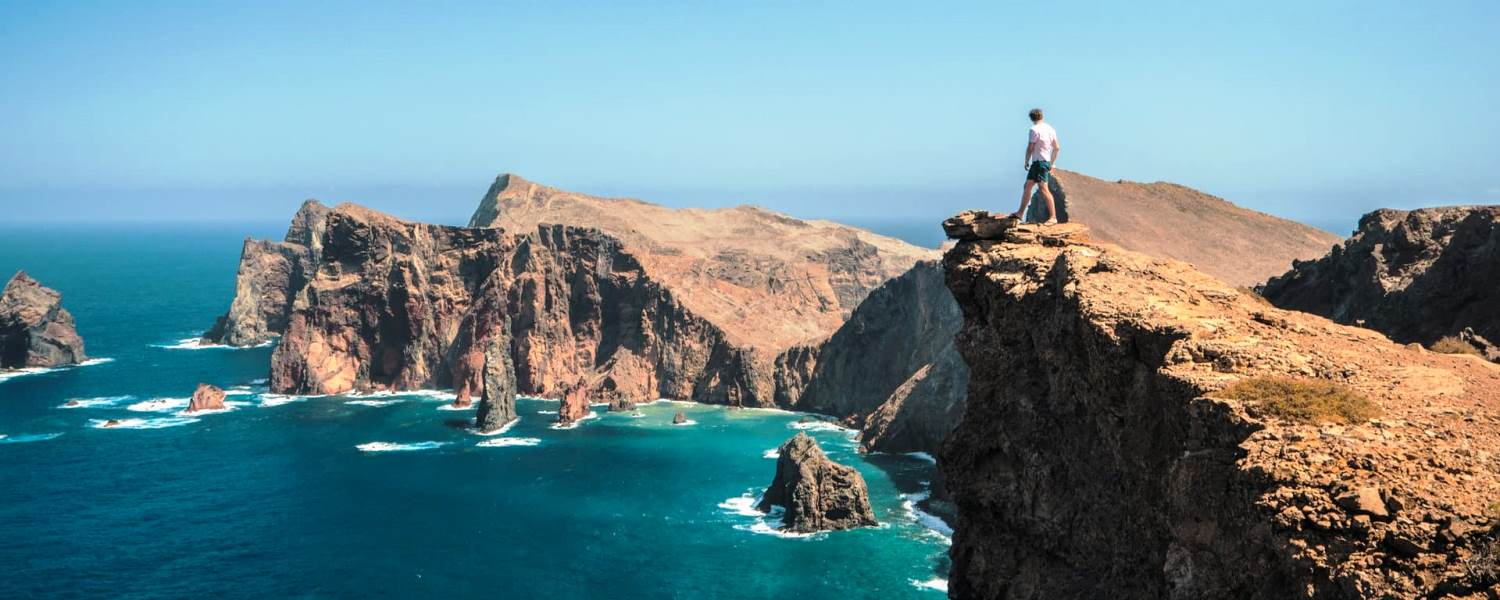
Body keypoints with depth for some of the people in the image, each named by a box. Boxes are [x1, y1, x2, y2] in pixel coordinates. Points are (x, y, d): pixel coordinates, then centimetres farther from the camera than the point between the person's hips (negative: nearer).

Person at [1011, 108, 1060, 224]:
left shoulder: (1035, 130, -12)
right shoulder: (1050, 129, 13)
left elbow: (1030, 148, -10)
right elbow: (1056, 148, 16)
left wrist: (1026, 162, 4)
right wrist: (1052, 164, 23)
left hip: (1039, 162, -9)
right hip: (1047, 161, 9)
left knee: (1043, 188, -14)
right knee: (1027, 186, 16)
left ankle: (1053, 217, -19)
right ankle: (1020, 214, 23)